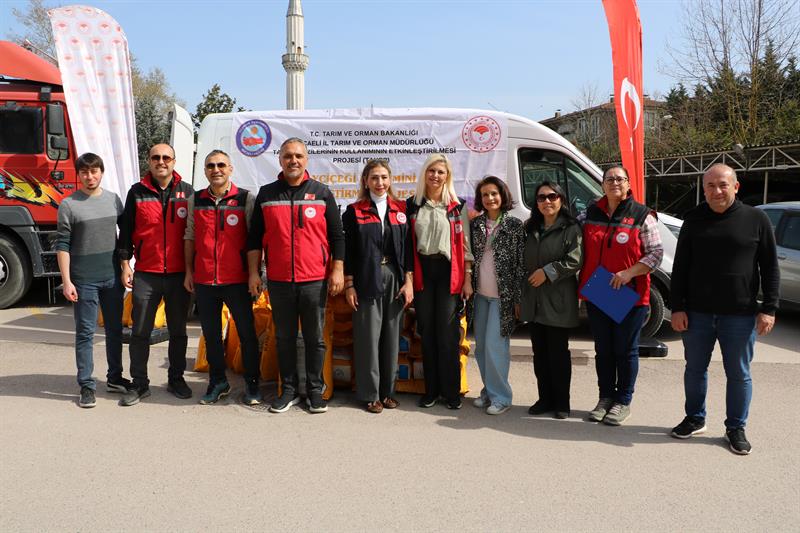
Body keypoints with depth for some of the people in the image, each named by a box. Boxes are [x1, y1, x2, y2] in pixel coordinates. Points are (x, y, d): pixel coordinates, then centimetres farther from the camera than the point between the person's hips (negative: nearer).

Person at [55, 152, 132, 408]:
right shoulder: (69, 205, -4)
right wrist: (66, 281, -11)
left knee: (115, 329, 13)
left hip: (112, 277, 4)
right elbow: (62, 245, -6)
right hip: (84, 280, -4)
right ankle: (87, 386, 8)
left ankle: (115, 377, 27)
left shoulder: (113, 199, 6)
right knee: (85, 332, 1)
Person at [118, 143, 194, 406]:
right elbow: (126, 230, 6)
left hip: (179, 274, 0)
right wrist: (125, 264, 0)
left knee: (178, 330, 10)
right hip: (145, 274, 0)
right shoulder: (137, 192, 4)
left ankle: (176, 379, 22)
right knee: (140, 331, 3)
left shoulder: (187, 192, 5)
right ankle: (140, 384, 14)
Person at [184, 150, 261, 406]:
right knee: (211, 334, 12)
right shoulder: (195, 200, 9)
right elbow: (190, 238, 14)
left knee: (247, 332, 3)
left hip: (237, 279, -3)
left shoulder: (246, 199, -2)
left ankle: (252, 384, 16)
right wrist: (188, 271, 9)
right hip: (204, 280, 4)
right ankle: (218, 382, 26)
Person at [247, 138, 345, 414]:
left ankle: (316, 391, 18)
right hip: (278, 281, 2)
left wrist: (338, 270, -3)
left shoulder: (322, 192, 4)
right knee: (284, 338, 10)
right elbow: (255, 237, 9)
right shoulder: (266, 194, 7)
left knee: (315, 339, 6)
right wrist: (254, 272, 4)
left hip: (315, 280, -1)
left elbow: (336, 235, 4)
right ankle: (289, 390, 22)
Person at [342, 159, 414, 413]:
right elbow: (348, 250, 1)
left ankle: (387, 391, 19)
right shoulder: (355, 211, 3)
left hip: (396, 280, 2)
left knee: (392, 336, 7)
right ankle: (370, 394, 10)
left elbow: (407, 247, 7)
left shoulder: (401, 209, 9)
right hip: (367, 281, -2)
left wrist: (409, 281, 0)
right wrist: (349, 285, -4)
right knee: (368, 337, 0)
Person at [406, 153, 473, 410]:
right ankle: (431, 390, 18)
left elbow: (465, 245, 3)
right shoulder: (412, 205, 7)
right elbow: (406, 243, 7)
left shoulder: (457, 207, 3)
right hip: (422, 271, 2)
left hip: (448, 271, -2)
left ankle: (451, 391, 8)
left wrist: (467, 279, -2)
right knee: (427, 331, 8)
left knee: (448, 333, -3)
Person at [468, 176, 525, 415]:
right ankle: (488, 390, 25)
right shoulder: (475, 224, 7)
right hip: (480, 295, 5)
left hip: (503, 295, -5)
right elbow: (470, 257, 11)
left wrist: (517, 297, -9)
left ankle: (500, 396, 6)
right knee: (481, 347, 11)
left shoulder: (515, 225, -5)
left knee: (495, 346, -7)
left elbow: (521, 262, -6)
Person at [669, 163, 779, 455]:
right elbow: (680, 268, 4)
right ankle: (695, 419, 31)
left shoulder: (756, 219, -2)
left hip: (740, 314, -2)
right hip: (697, 312, 2)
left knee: (739, 374, 8)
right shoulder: (694, 220, 4)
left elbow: (770, 268, 1)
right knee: (695, 369, 13)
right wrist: (677, 307, -2)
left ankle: (736, 428, 24)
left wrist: (769, 308, -6)